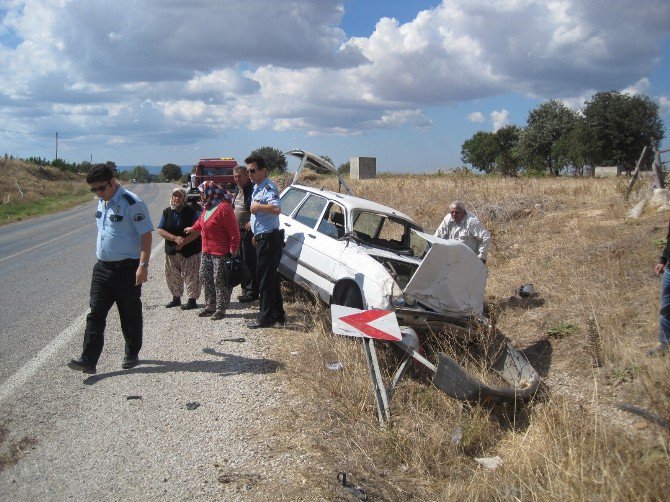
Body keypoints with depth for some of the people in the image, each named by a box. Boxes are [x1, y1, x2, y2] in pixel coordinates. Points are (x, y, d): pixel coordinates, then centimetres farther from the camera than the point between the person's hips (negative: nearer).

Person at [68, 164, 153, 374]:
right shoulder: (101, 202, 11)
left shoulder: (132, 203, -14)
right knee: (95, 313, 0)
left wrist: (143, 266, -21)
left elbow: (146, 235, -15)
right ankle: (88, 360, 0)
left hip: (127, 269, -7)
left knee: (130, 315, 7)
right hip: (102, 268, 7)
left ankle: (131, 355, 23)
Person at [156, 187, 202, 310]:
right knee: (172, 276, 13)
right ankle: (176, 298, 28)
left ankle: (192, 300, 7)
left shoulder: (191, 212, -6)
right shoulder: (167, 212, 5)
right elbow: (160, 230, -2)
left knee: (190, 276, -2)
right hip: (171, 250, 5)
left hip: (189, 250, -4)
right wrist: (175, 238, -16)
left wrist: (184, 242, -21)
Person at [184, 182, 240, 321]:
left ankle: (221, 309, 7)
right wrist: (193, 229, 48)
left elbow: (234, 232, -20)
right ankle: (210, 306, 26)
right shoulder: (207, 207, 11)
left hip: (220, 253, -10)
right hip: (206, 251, 10)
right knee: (205, 278, 15)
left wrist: (233, 250, -21)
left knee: (220, 281, -2)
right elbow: (201, 221, 33)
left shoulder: (223, 208, -19)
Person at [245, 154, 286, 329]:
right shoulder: (256, 187, 16)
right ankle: (278, 315, 23)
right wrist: (256, 234, 28)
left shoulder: (269, 187, -16)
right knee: (271, 277, 14)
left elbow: (276, 209, -35)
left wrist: (257, 206, -23)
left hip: (269, 239, -10)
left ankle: (265, 318, 2)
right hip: (262, 238, 10)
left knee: (266, 278, -5)